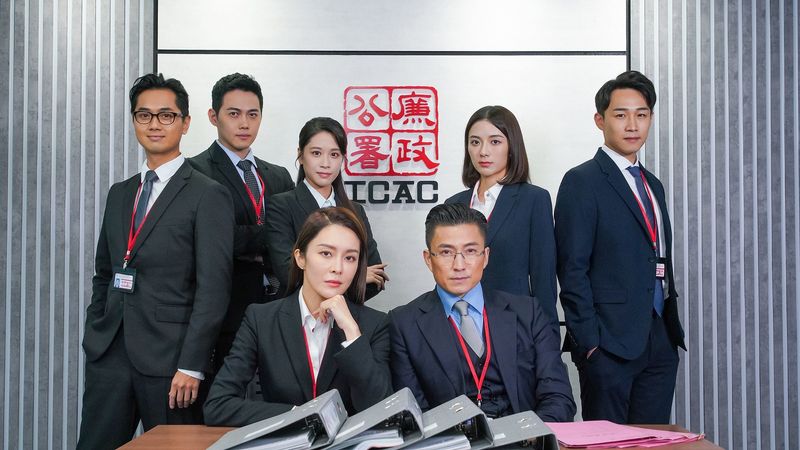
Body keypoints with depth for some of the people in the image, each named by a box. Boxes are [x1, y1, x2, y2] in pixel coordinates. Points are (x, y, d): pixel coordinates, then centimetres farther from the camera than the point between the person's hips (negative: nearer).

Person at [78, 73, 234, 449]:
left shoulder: (208, 196, -6)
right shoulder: (119, 194, 15)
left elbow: (213, 288, -11)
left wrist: (192, 365, -15)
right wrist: (92, 339, 12)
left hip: (168, 359, -5)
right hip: (109, 355, 5)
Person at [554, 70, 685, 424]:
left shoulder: (652, 185, 17)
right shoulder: (582, 182, -7)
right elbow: (572, 269, -11)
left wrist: (672, 329, 14)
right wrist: (589, 342, -15)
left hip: (661, 341, 7)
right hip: (610, 342, -7)